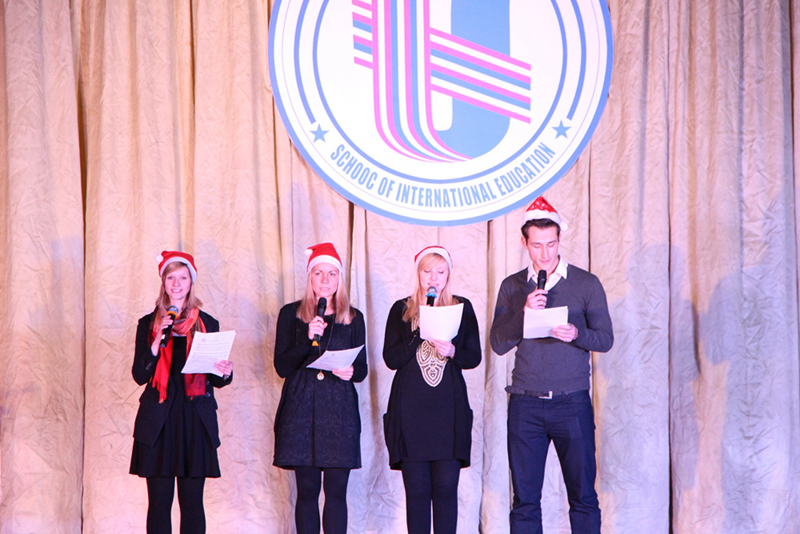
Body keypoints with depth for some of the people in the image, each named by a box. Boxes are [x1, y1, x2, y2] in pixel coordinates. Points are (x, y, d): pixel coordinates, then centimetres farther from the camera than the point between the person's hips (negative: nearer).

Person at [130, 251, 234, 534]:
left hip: (195, 419, 0)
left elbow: (215, 380, 11)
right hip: (158, 420, 0)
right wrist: (156, 345, -13)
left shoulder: (207, 324, 10)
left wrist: (225, 373, -12)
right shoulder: (149, 324, 9)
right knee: (159, 499, -2)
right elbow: (139, 375, 1)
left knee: (192, 500, -2)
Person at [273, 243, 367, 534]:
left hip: (340, 410, 1)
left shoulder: (353, 318, 11)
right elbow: (282, 367, 0)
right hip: (301, 409, -1)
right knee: (307, 490, 0)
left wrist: (351, 372, -10)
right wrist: (308, 338, -13)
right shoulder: (291, 314, 7)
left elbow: (362, 369, 13)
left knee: (336, 490, -3)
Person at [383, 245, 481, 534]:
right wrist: (422, 331, -10)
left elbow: (474, 356, 9)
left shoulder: (462, 307, 12)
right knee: (416, 487, -2)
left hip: (448, 407, 0)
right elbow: (391, 358, 0)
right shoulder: (401, 309, 10)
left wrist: (452, 351, -11)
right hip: (410, 407, 0)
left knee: (446, 485, -5)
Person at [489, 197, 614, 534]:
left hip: (572, 403, -1)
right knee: (525, 500, 3)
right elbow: (498, 344, 3)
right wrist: (524, 313, -13)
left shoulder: (587, 284, 3)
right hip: (525, 405, 2)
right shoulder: (512, 287, 9)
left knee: (583, 497, 2)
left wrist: (576, 334, -18)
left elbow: (605, 339, 2)